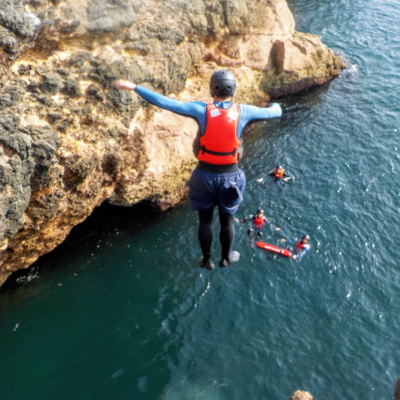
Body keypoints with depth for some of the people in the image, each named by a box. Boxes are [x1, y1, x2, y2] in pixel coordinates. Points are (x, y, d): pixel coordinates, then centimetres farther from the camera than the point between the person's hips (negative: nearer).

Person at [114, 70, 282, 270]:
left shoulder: (201, 110, -16)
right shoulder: (243, 112, -12)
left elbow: (165, 102, -17)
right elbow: (275, 112, 4)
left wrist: (133, 87, -10)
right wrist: (275, 105, 30)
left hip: (205, 174, 0)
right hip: (230, 176, 1)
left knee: (205, 220, 20)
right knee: (227, 220, 21)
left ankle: (207, 260, 37)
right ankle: (226, 257, 42)